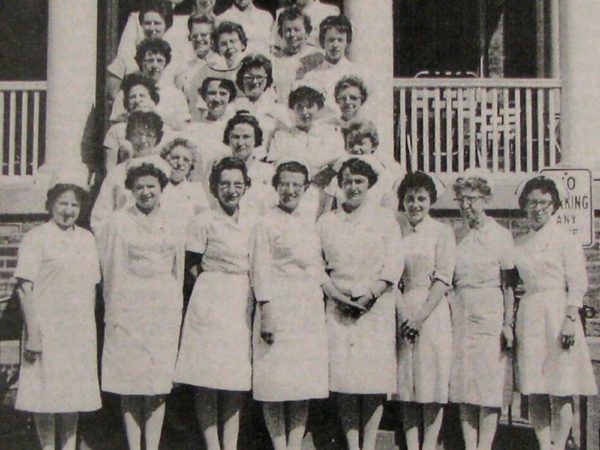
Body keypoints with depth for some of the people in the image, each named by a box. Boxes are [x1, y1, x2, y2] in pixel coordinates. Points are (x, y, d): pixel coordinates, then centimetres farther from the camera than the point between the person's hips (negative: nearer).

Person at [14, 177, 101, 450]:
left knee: (74, 390, 10)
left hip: (79, 330, 5)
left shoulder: (86, 238, 11)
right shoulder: (36, 237, -6)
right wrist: (32, 333, -16)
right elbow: (25, 288, -10)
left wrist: (90, 328, 11)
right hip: (47, 327, -5)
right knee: (46, 390, 0)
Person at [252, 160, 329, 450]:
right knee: (275, 382, -3)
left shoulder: (309, 224, 15)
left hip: (310, 310, 6)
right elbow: (261, 269, -7)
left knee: (305, 381, 6)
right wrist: (266, 312, -13)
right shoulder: (267, 222, -2)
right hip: (279, 307, -5)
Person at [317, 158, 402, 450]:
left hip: (376, 308, -1)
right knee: (343, 377, -4)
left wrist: (369, 295, -11)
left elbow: (393, 265, 1)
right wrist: (336, 294, -7)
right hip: (339, 309, 1)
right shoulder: (326, 221, 14)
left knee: (374, 376, -6)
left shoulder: (385, 220, 10)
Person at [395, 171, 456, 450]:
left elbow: (443, 279, -5)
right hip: (401, 311, 3)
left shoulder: (442, 232, 1)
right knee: (406, 384, 5)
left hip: (433, 311, -3)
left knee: (432, 383, -2)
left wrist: (421, 316, -12)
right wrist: (401, 311, -7)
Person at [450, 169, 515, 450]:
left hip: (489, 313, -4)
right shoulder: (456, 236, 10)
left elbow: (509, 284, -3)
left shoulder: (500, 235, -1)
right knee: (462, 385, 4)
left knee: (489, 383, -3)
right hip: (459, 313, 4)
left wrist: (508, 323, -10)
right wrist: (448, 315, 5)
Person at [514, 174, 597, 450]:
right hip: (529, 317, 4)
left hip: (558, 313, -4)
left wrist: (570, 319, -14)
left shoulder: (565, 238, 3)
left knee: (560, 392, -4)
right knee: (534, 393, 3)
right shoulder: (519, 244, 15)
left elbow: (577, 283, -3)